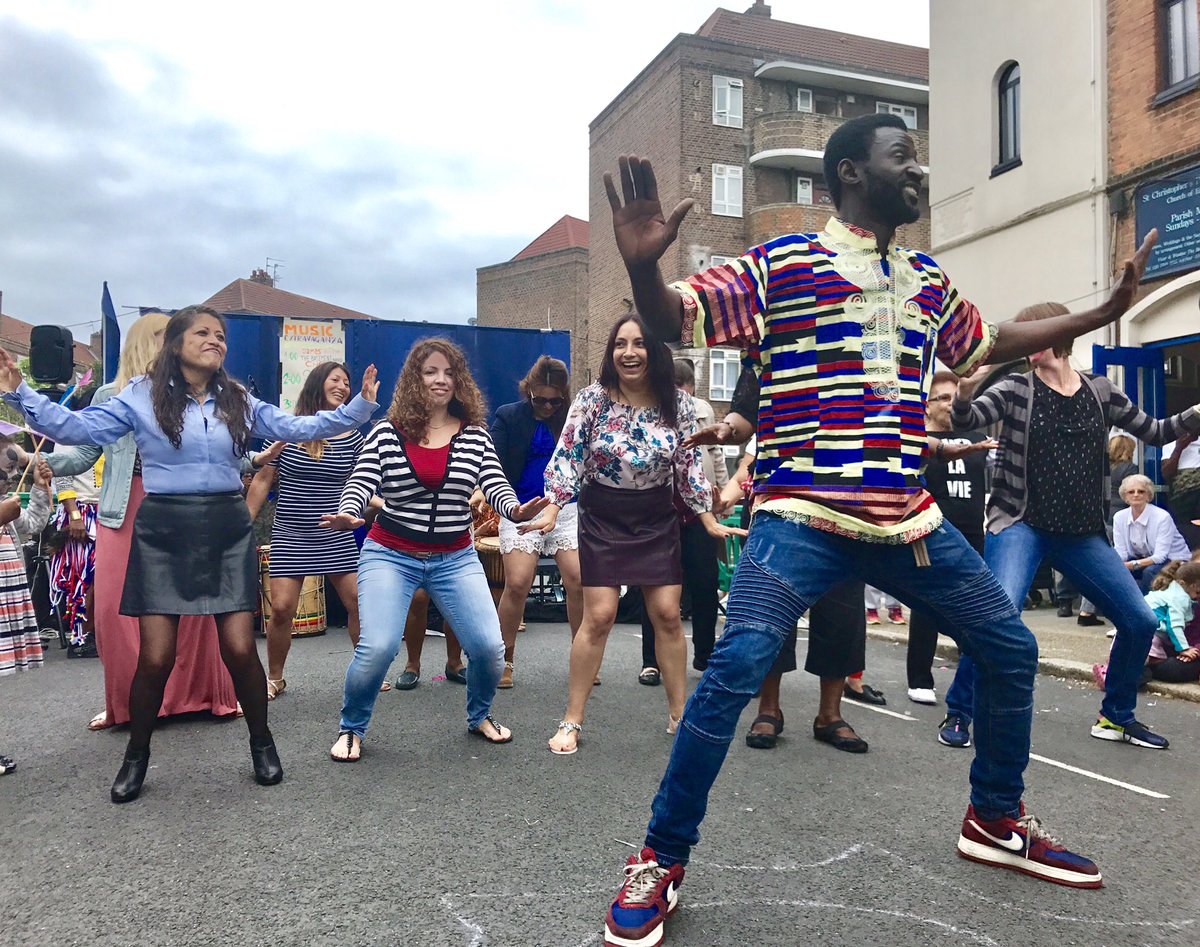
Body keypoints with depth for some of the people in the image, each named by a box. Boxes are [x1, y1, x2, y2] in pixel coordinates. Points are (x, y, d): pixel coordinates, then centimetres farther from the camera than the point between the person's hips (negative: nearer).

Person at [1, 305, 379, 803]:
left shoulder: (239, 402, 10)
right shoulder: (141, 396, 3)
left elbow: (298, 428, 8)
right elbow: (77, 427, 0)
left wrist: (359, 408, 1)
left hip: (226, 531, 2)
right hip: (163, 532, -1)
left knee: (239, 648, -4)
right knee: (156, 656, -3)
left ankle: (261, 743, 20)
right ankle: (136, 756, 23)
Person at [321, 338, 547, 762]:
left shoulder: (475, 436, 1)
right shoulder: (385, 433, -3)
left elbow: (495, 485, -9)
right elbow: (361, 483, -11)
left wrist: (515, 510, -32)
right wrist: (347, 514, -33)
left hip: (455, 559, 2)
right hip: (390, 555, -2)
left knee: (489, 646, -6)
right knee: (378, 647, -16)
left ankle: (479, 716, 27)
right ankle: (351, 728, 15)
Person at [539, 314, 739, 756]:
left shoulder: (677, 404, -3)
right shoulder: (592, 399, -9)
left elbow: (689, 465, 3)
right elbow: (567, 457, -8)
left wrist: (709, 519, 2)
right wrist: (552, 510, -18)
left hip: (658, 520, 2)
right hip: (603, 519, -2)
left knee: (668, 614, 3)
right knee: (598, 616, -6)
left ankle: (679, 714, 19)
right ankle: (571, 721, 7)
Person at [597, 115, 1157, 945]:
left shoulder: (928, 280, 18)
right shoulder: (782, 264, -1)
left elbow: (989, 343, 34)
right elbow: (674, 319, -6)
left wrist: (1106, 311, 37)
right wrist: (643, 264, -28)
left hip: (909, 519, 7)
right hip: (803, 517, -7)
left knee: (1012, 650, 13)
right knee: (736, 669, -22)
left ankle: (996, 819, 37)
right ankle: (661, 862, -2)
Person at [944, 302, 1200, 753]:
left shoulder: (1100, 391, 6)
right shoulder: (1016, 389, -2)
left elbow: (1155, 432, 15)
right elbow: (965, 421, -15)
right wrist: (964, 394, -37)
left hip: (1083, 534, 4)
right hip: (1020, 525, -4)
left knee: (1141, 622, 5)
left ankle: (1117, 717, 27)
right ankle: (958, 713, -6)